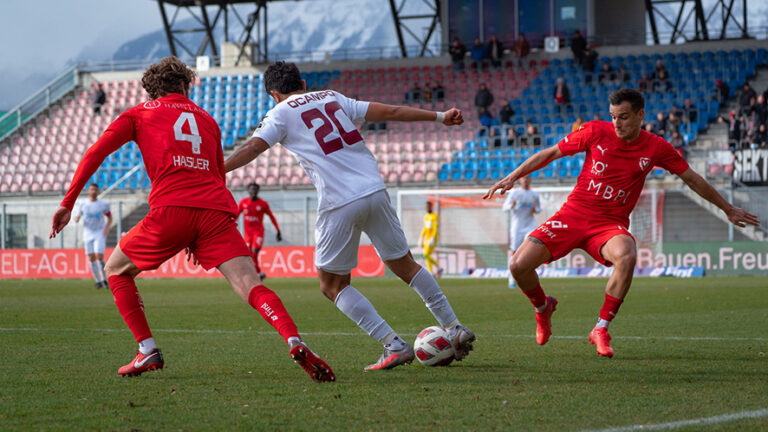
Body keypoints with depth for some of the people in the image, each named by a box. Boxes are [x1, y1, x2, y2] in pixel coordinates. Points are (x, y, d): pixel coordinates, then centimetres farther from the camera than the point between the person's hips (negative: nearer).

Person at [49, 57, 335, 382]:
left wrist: (68, 204, 11)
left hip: (171, 210, -2)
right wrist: (200, 239, 39)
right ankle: (294, 342, -37)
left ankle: (147, 351, 10)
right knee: (250, 286, -11)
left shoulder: (139, 114, 21)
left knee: (116, 269, 21)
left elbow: (96, 153, 9)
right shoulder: (206, 119, 30)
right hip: (217, 210, 2)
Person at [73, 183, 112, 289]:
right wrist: (77, 219, -17)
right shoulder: (83, 206, 5)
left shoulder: (103, 205, 1)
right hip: (88, 234, 3)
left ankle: (104, 280, -1)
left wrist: (107, 226, -9)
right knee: (91, 258, -1)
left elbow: (109, 217, 10)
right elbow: (76, 219, 8)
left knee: (99, 256, -16)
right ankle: (98, 281, 11)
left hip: (100, 234, -3)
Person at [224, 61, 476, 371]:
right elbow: (390, 112, 20)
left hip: (340, 204, -5)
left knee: (333, 285, 9)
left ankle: (394, 346, -1)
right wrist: (440, 117, 27)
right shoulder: (332, 98, 20)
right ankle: (455, 330, 20)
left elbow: (251, 149, -5)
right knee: (405, 266, 19)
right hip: (375, 191, 5)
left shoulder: (281, 113, 7)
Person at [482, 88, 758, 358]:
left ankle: (601, 329, -19)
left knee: (626, 256, -37)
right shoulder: (596, 132, -5)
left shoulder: (656, 148, -2)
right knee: (519, 265, -16)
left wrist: (728, 209, 19)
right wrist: (512, 177, 0)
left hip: (611, 223, 0)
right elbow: (551, 154, 5)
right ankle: (543, 307, 20)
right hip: (573, 214, 1)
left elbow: (691, 178, 12)